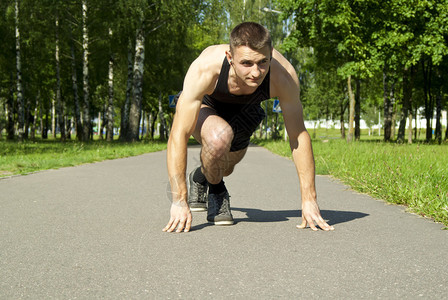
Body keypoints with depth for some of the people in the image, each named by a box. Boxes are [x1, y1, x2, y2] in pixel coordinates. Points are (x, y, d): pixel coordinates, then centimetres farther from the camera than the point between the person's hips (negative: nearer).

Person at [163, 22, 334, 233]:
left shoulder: (283, 75, -38)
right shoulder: (205, 68, -44)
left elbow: (299, 135, -28)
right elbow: (179, 135, -41)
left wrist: (309, 199, -28)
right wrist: (179, 201, -43)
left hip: (243, 110, 3)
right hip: (203, 106, -3)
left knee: (223, 167, 22)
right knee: (219, 136, -36)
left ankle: (199, 178, 61)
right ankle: (214, 191, -3)